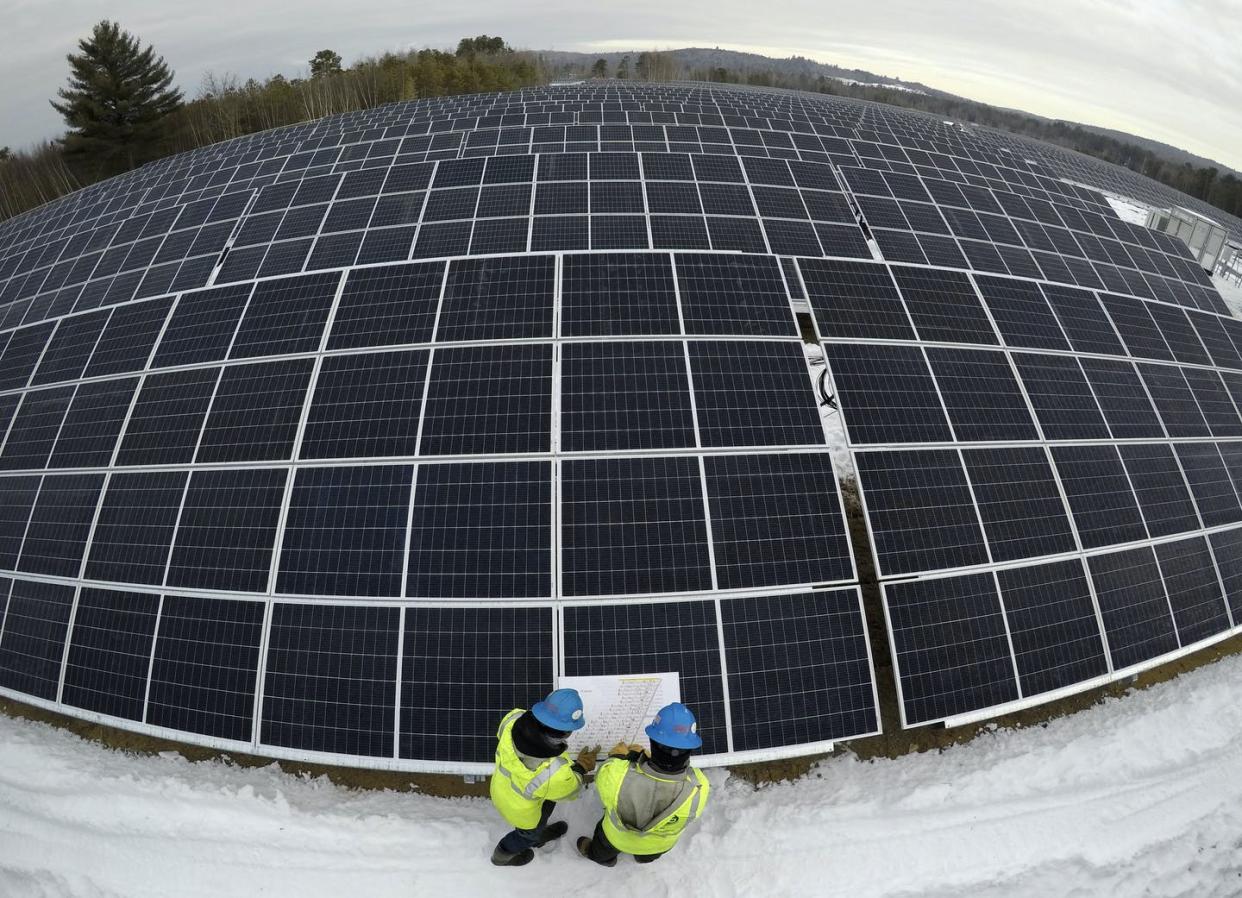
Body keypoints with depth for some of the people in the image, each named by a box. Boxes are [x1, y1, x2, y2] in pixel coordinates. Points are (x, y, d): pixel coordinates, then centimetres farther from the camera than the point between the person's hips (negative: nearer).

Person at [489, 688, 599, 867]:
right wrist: (580, 768, -6)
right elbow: (569, 791, -21)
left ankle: (539, 833, 65)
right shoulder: (557, 774, -46)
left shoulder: (514, 718, -35)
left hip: (500, 788, 4)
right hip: (521, 811, -4)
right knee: (529, 833, 33)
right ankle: (504, 854, 60)